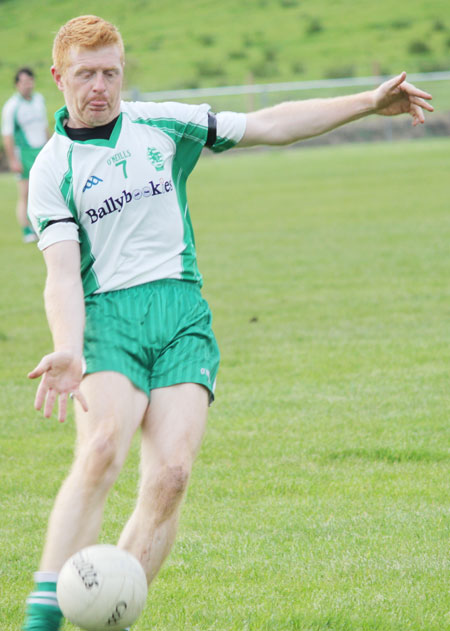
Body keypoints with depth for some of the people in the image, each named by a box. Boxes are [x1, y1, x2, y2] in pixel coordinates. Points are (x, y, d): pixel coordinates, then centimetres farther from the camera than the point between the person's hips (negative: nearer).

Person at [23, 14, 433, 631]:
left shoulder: (161, 125, 11)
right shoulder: (52, 168, 3)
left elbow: (268, 125, 14)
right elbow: (62, 273, -7)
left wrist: (368, 103, 10)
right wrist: (68, 352, -24)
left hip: (182, 312, 3)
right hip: (107, 318, -3)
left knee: (171, 472, -16)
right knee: (102, 451, -28)